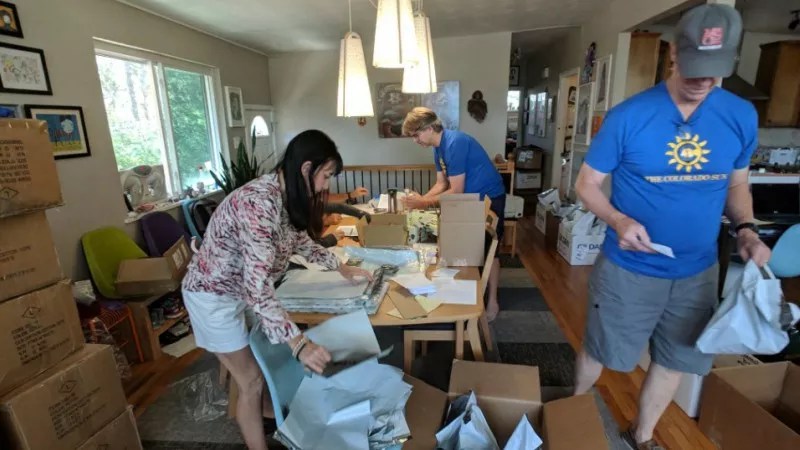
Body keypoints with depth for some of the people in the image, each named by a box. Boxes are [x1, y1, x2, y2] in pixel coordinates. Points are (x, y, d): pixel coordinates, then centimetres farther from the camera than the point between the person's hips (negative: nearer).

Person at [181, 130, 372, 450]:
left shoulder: (285, 196, -6)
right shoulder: (258, 203, -35)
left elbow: (300, 239, 12)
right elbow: (257, 288, -39)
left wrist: (341, 268, 12)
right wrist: (299, 344, -40)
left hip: (239, 289, 9)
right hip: (213, 295, -8)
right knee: (251, 381, 6)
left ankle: (267, 409, 53)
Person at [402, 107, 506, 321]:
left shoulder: (454, 143, -27)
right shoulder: (439, 147, 3)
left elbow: (456, 191, -27)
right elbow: (441, 184, 6)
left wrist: (424, 203, -21)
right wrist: (420, 200, -8)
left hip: (489, 198, -9)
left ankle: (492, 302, 14)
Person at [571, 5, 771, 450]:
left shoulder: (742, 116, -2)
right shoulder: (629, 116, -15)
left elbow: (737, 184, 10)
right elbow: (587, 184, -9)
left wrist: (746, 228, -9)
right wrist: (619, 220, -27)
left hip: (698, 272, 5)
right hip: (629, 269, -4)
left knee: (676, 360, 20)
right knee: (600, 352, 13)